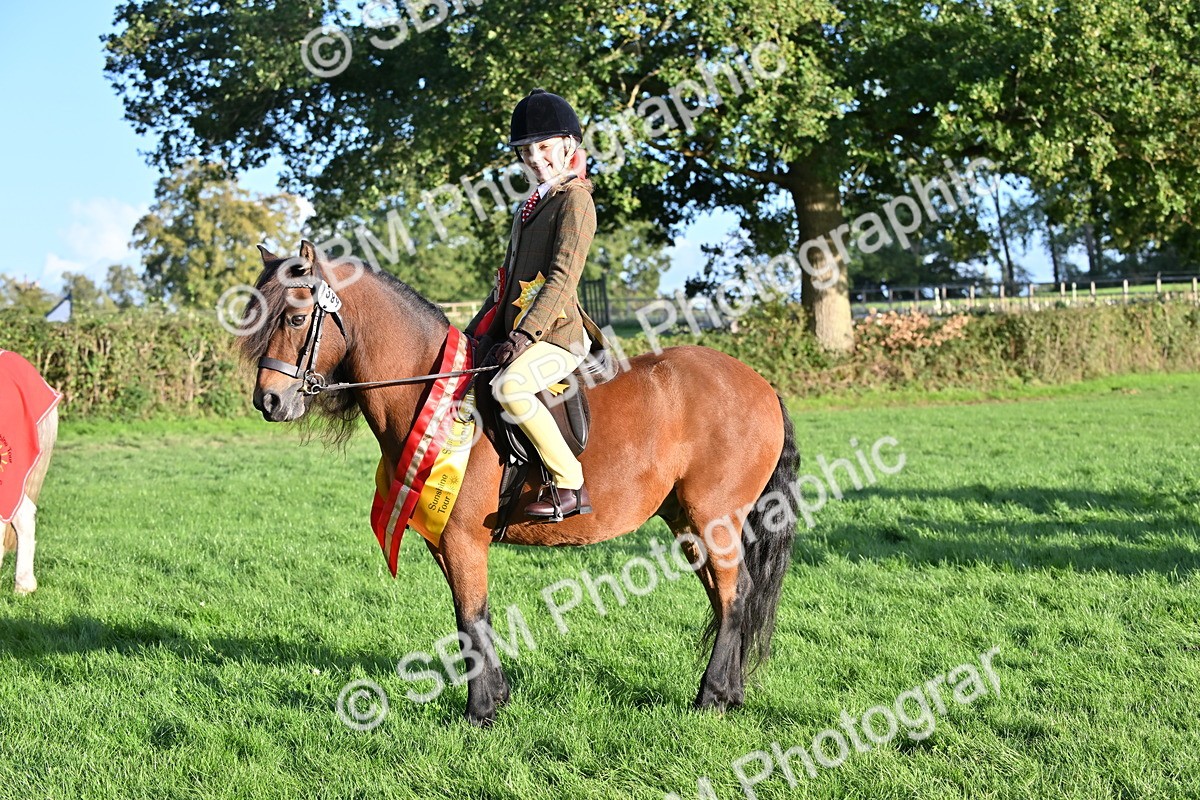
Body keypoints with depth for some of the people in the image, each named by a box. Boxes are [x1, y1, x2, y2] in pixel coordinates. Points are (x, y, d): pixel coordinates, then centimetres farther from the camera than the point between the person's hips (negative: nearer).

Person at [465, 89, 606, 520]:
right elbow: (507, 279, 23)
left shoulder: (575, 199, -7)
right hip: (516, 334, 10)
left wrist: (524, 337, -24)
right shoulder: (531, 206, 21)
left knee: (509, 386, -35)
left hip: (558, 336, -10)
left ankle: (571, 485, -26)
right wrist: (479, 333, 10)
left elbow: (562, 279, -16)